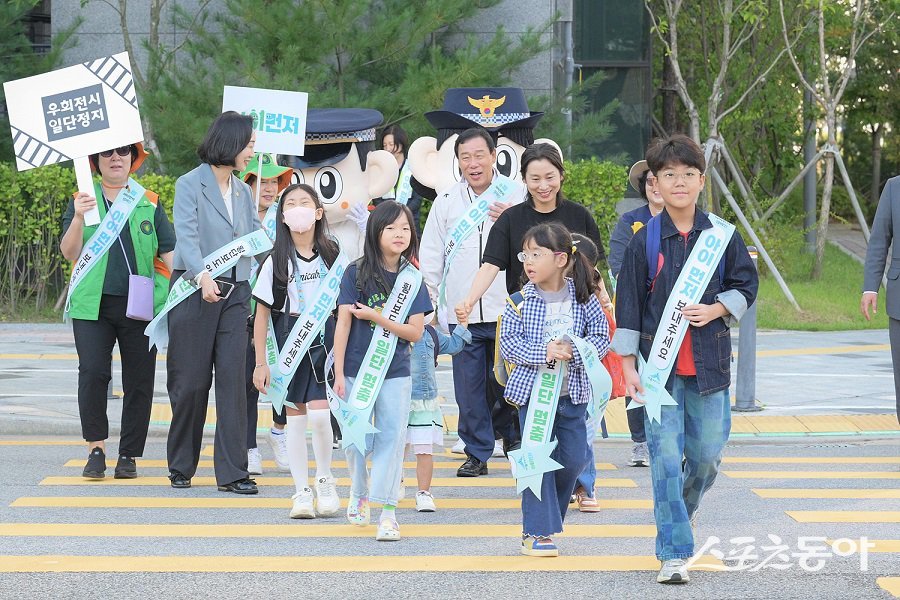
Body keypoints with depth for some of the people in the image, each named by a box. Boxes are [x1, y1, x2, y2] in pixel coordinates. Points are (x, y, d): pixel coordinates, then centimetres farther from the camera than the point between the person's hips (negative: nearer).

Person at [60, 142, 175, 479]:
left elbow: (169, 254, 12)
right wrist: (78, 219, -16)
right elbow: (70, 253, 1)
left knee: (139, 381, 0)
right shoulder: (81, 201, 11)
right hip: (93, 304, -1)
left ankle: (129, 456, 7)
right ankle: (96, 450, -6)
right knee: (92, 373, -14)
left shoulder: (150, 204, 14)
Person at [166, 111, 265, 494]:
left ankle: (232, 472, -4)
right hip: (195, 290, -5)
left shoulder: (242, 191, 16)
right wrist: (202, 276, -33)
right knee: (191, 381, 2)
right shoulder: (190, 185, -5)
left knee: (234, 379, -3)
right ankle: (181, 467, 16)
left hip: (234, 293, 5)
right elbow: (186, 235, -18)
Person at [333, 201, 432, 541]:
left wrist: (376, 317, -15)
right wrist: (339, 373, -6)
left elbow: (415, 332, -4)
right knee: (357, 438, 6)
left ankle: (387, 512, -3)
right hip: (357, 370, -1)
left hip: (396, 373, 1)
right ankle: (358, 493, 33)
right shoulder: (356, 274, -4)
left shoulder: (411, 280, 1)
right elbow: (343, 324, -4)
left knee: (392, 438, -4)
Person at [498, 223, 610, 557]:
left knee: (573, 459, 6)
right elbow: (508, 344, -9)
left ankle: (549, 517, 29)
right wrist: (544, 351, -22)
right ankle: (537, 532, 2)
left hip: (572, 392, 2)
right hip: (532, 389, -2)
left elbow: (601, 337, -1)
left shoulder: (583, 298, -1)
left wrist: (574, 351, -19)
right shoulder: (522, 300, -5)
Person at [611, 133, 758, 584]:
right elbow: (628, 305, 1)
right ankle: (674, 554, -2)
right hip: (660, 365, -2)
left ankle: (684, 508, 40)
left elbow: (746, 284, 11)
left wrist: (716, 310, -8)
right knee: (665, 457, -7)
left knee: (708, 454, 8)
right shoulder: (644, 241, -2)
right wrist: (628, 364, -2)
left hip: (709, 363, 2)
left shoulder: (722, 236, 2)